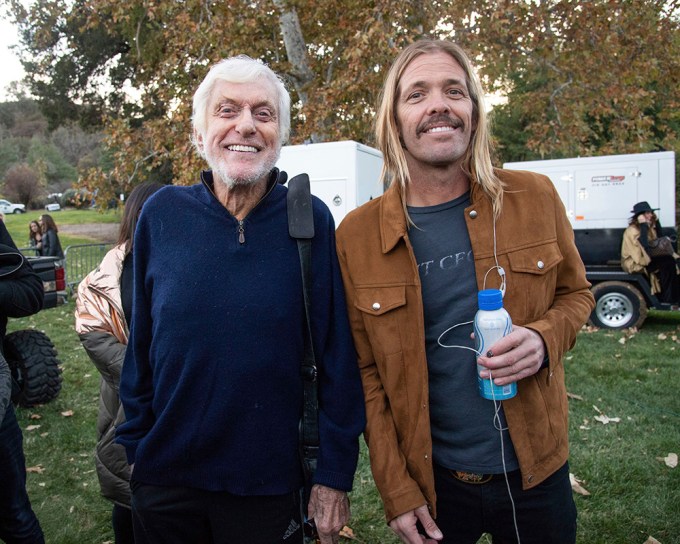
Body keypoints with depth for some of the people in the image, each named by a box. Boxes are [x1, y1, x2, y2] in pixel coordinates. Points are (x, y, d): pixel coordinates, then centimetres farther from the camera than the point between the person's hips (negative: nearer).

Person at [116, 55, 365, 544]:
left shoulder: (311, 221, -11)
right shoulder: (162, 214, -6)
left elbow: (337, 359, -8)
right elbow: (140, 347, 2)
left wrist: (335, 475, -6)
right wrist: (135, 446, 5)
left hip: (270, 485, -2)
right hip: (164, 479, 2)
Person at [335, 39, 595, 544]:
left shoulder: (535, 196, -5)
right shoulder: (356, 235, -9)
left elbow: (576, 293, 8)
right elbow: (368, 372, -5)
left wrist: (545, 338, -14)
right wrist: (396, 490, -6)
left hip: (537, 471, 2)